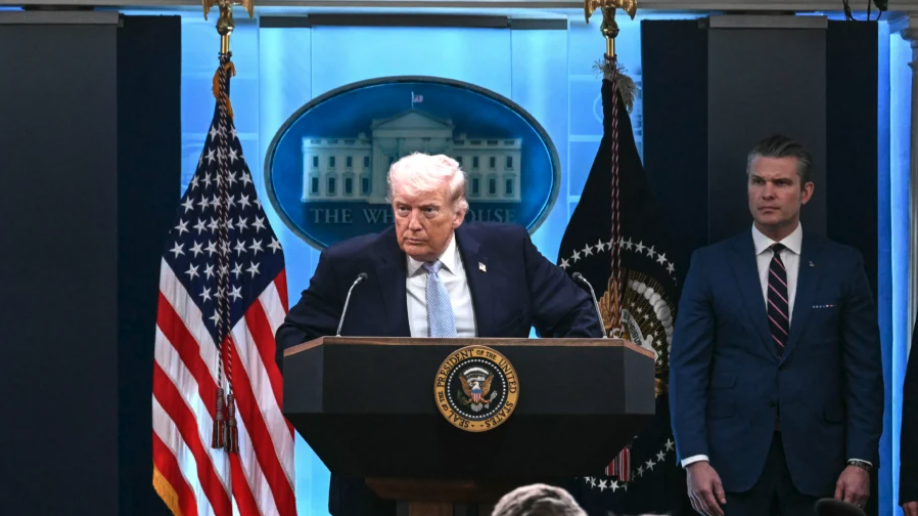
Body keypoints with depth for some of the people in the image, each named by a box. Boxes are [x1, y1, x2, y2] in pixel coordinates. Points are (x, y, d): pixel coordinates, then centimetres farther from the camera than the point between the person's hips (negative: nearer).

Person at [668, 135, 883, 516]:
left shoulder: (842, 266, 5)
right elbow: (688, 367, 0)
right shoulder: (711, 265, 4)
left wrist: (860, 461, -5)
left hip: (816, 460, 0)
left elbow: (864, 371, 3)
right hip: (735, 458, 0)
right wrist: (695, 459, -10)